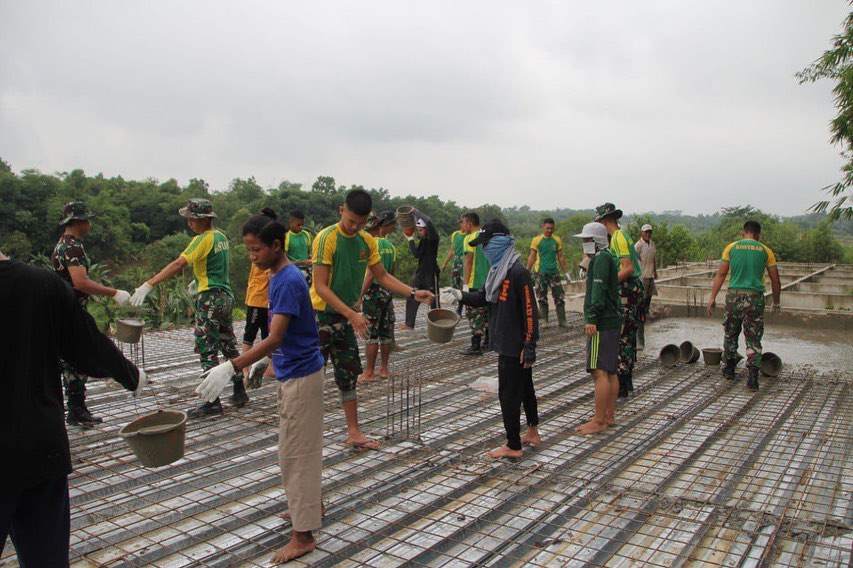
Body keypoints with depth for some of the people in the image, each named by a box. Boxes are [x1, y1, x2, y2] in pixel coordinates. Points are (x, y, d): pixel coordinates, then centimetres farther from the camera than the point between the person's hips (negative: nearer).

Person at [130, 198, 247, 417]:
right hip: (226, 295, 9)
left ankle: (213, 402, -1)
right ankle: (239, 393, 22)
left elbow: (178, 264, -23)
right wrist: (199, 281, 30)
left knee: (207, 350, -4)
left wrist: (149, 284, -27)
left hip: (211, 298, -9)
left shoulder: (203, 239, -14)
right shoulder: (221, 236, 12)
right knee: (229, 346, 15)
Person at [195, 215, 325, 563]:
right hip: (291, 372, 10)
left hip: (300, 376, -10)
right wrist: (261, 360, 21)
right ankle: (311, 505, 40)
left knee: (296, 451, -2)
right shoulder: (277, 277, 7)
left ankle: (303, 535, 10)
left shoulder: (288, 280, -23)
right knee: (301, 446, 22)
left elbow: (275, 338, -32)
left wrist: (232, 367, -38)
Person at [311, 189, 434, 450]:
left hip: (347, 317, 7)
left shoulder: (367, 241, 4)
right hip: (320, 315, -7)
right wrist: (352, 314, -27)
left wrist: (413, 293, -2)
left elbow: (382, 277, 11)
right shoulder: (327, 238, -17)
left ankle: (354, 433, 23)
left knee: (348, 375, 12)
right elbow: (320, 286, -21)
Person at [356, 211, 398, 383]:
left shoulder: (373, 245, -12)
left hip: (374, 291, -8)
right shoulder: (390, 246, 11)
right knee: (386, 332, 11)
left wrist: (360, 297, -16)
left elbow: (371, 274, -18)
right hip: (388, 292, 8)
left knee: (371, 334, -3)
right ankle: (384, 369, 20)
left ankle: (369, 373, 2)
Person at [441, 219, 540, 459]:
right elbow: (483, 296, 10)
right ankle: (532, 432, 36)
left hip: (514, 345, -10)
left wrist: (530, 345, -21)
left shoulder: (518, 272, -19)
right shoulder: (498, 270, 10)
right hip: (506, 343, 10)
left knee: (509, 393, -2)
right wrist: (460, 295, -7)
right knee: (523, 386, 21)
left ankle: (513, 446, 9)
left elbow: (530, 310, -20)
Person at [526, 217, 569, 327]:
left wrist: (565, 272, 14)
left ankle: (562, 321, 3)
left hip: (554, 272, 2)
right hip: (540, 272, -2)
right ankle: (544, 321, 11)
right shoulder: (536, 240, 0)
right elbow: (532, 257, 3)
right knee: (542, 298, 3)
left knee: (559, 297, -1)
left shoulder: (557, 240, 8)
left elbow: (560, 257, 14)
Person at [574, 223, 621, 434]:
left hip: (602, 323, -11)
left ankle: (599, 421, -8)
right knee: (610, 371, 13)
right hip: (612, 320, 11)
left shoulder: (601, 258, -12)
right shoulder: (608, 258, 19)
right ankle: (609, 415, 20)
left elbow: (599, 290, -21)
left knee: (599, 371, -10)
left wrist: (592, 318, -24)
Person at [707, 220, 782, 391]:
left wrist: (712, 298, 1)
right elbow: (775, 280, 9)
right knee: (753, 339, 4)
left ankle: (729, 368, 29)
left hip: (734, 295, 0)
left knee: (731, 333, 17)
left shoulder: (731, 247, 4)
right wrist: (777, 302, 20)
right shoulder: (765, 251, 5)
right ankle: (753, 376, -2)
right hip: (755, 297, 0)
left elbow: (721, 275, -1)